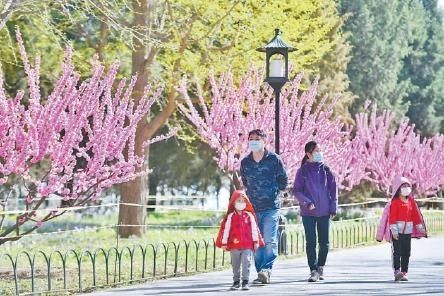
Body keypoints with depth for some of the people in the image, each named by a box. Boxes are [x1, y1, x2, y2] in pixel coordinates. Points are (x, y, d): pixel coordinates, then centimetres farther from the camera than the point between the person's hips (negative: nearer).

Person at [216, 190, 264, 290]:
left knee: (246, 264, -6)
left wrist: (256, 241, 2)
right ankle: (236, 282, 21)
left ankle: (245, 282, -2)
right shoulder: (230, 216, 1)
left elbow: (254, 229, 4)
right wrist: (224, 242, -1)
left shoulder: (249, 216, 2)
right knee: (235, 265, 11)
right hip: (234, 245, 1)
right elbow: (226, 229, 1)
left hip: (247, 245, -1)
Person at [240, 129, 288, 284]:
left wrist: (273, 190, 5)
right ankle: (262, 274, 7)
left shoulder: (274, 159, -2)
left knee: (269, 240, -15)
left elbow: (284, 180, 8)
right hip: (253, 207, 4)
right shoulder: (245, 162, 8)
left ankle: (266, 269, -19)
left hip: (271, 207, -4)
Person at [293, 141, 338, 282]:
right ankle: (313, 270, 1)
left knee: (324, 242, 5)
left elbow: (333, 189, 7)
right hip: (308, 213, -2)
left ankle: (320, 267, 21)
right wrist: (307, 203, -13)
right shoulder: (303, 171, -1)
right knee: (311, 242, -3)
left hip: (324, 212, 2)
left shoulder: (326, 170, 4)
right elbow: (296, 191, 0)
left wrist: (333, 208, 2)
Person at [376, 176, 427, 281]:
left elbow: (415, 215, 16)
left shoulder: (411, 201, 11)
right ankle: (397, 271, -16)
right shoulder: (394, 202, -6)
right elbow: (392, 217, -10)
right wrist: (394, 230, -17)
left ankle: (404, 272, 10)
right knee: (397, 251, -11)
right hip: (397, 231, -5)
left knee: (406, 253, 5)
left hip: (408, 231, 5)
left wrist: (420, 228, 15)